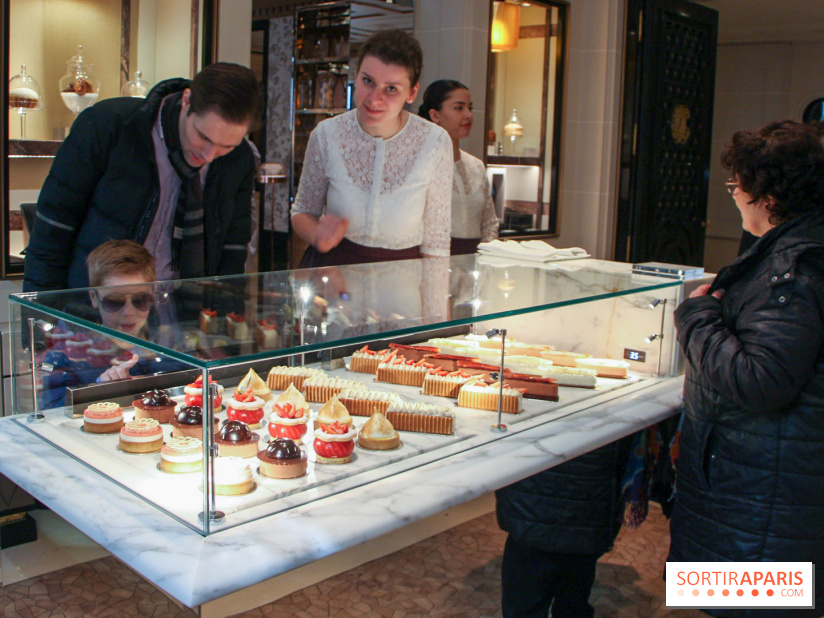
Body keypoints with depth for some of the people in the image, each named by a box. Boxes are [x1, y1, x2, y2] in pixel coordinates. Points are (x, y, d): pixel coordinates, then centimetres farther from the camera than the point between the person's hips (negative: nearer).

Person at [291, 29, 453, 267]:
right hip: (332, 267, 1)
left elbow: (435, 243, -1)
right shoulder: (326, 136, -6)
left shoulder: (435, 143, -10)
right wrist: (319, 238, -11)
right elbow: (302, 211, 8)